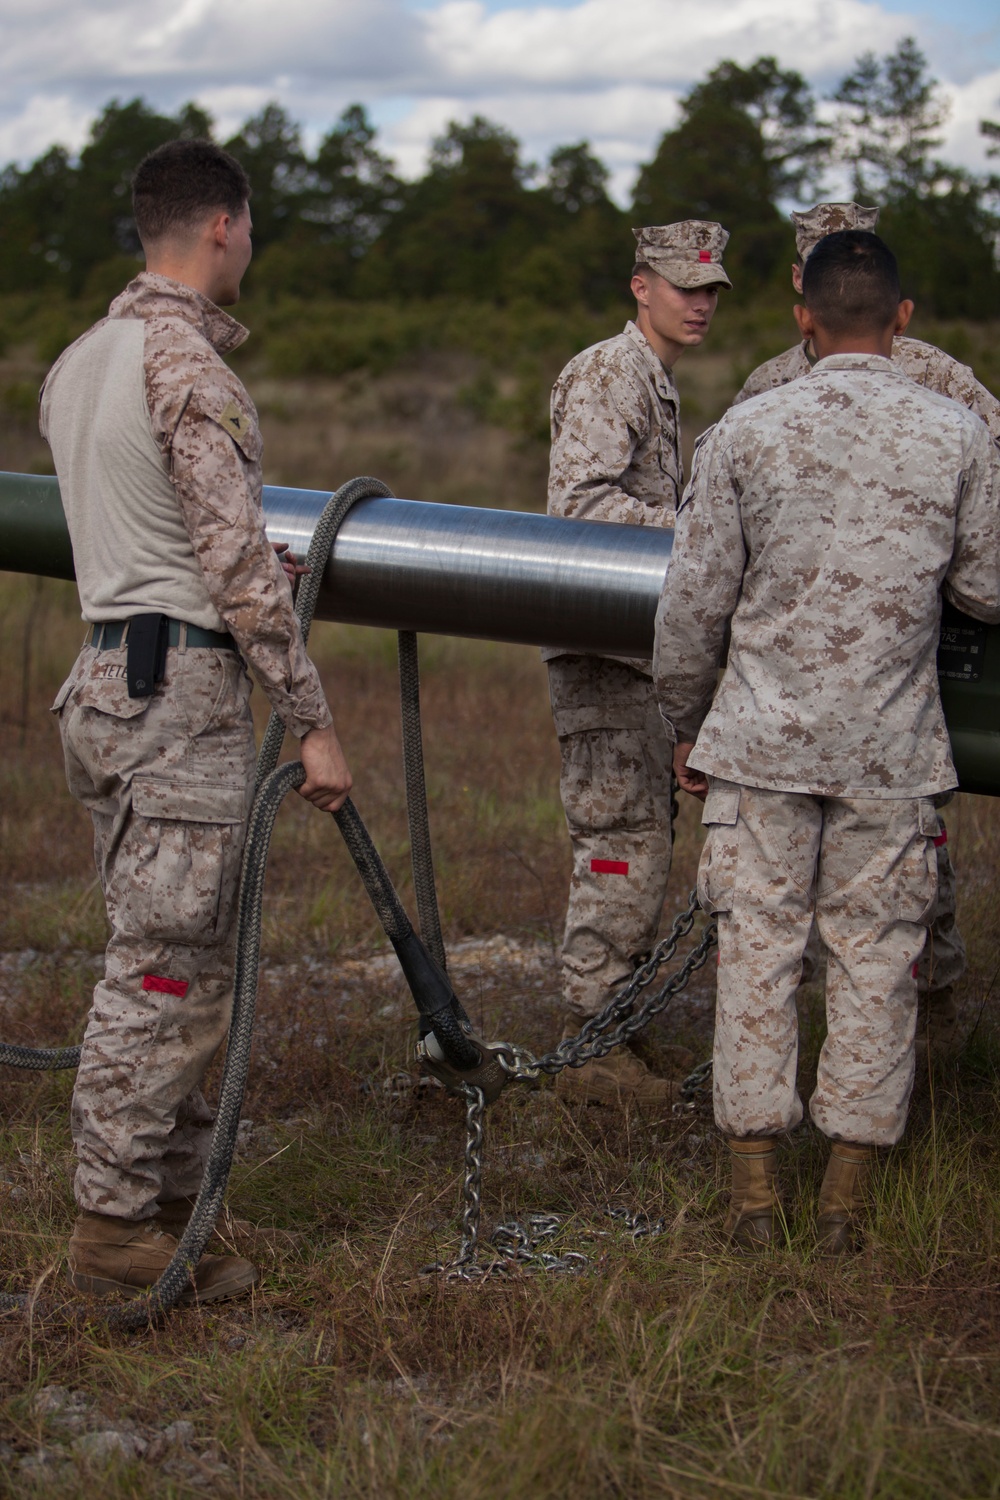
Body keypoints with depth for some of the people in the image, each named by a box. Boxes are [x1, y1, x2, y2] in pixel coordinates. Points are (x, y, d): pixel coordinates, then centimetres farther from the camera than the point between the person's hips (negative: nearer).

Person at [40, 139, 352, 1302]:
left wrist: (247, 569, 36)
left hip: (106, 673, 10)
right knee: (164, 969, -3)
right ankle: (112, 1226, 4)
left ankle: (173, 1196, 23)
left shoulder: (77, 363, 14)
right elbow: (236, 566, -17)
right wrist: (314, 723, -13)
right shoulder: (188, 367, -14)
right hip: (180, 690, -9)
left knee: (176, 961, 15)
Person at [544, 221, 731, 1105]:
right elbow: (582, 503, -22)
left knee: (643, 838, 14)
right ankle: (591, 1050, -6)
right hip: (599, 645, -10)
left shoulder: (659, 386, 21)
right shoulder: (606, 375, -11)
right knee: (623, 843, -11)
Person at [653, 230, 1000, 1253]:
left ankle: (752, 1194, 10)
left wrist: (684, 727, 12)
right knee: (873, 960, 8)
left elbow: (693, 602, -1)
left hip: (763, 740, 0)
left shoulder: (745, 432, -3)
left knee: (757, 952, 6)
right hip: (890, 747, 0)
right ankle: (846, 1201, 14)